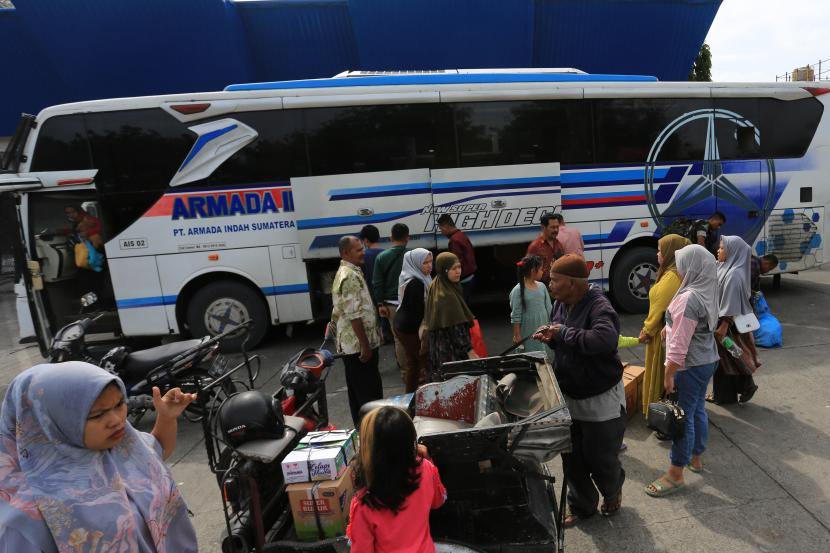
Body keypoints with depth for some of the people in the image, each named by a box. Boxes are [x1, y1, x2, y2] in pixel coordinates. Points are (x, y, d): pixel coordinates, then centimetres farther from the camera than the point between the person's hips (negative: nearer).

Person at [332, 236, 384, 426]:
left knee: (358, 389, 18)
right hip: (359, 345, -10)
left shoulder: (346, 273, 14)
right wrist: (365, 345, -21)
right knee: (369, 391, -3)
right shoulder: (350, 276, -19)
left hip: (351, 344, 11)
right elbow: (354, 315, -24)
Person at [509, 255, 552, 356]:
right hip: (528, 332, -5)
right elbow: (516, 315, -11)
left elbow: (549, 307, 10)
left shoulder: (542, 287, 2)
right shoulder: (518, 290, -13)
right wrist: (517, 335, -9)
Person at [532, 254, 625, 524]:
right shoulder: (560, 304, 1)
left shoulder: (599, 307, -24)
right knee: (572, 458, 16)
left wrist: (564, 332, -32)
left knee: (601, 458, 11)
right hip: (569, 396, 7)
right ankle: (581, 506, 39)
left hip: (601, 399, -7)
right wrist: (551, 338, -6)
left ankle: (613, 492, 45)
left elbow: (606, 339, -44)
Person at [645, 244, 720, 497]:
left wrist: (669, 374, -16)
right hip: (707, 360, 9)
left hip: (690, 366, -9)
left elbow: (680, 343, -23)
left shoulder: (688, 298, -25)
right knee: (698, 410, 21)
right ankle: (695, 458, 39)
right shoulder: (707, 292, 3)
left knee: (682, 417, 0)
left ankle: (675, 475, 11)